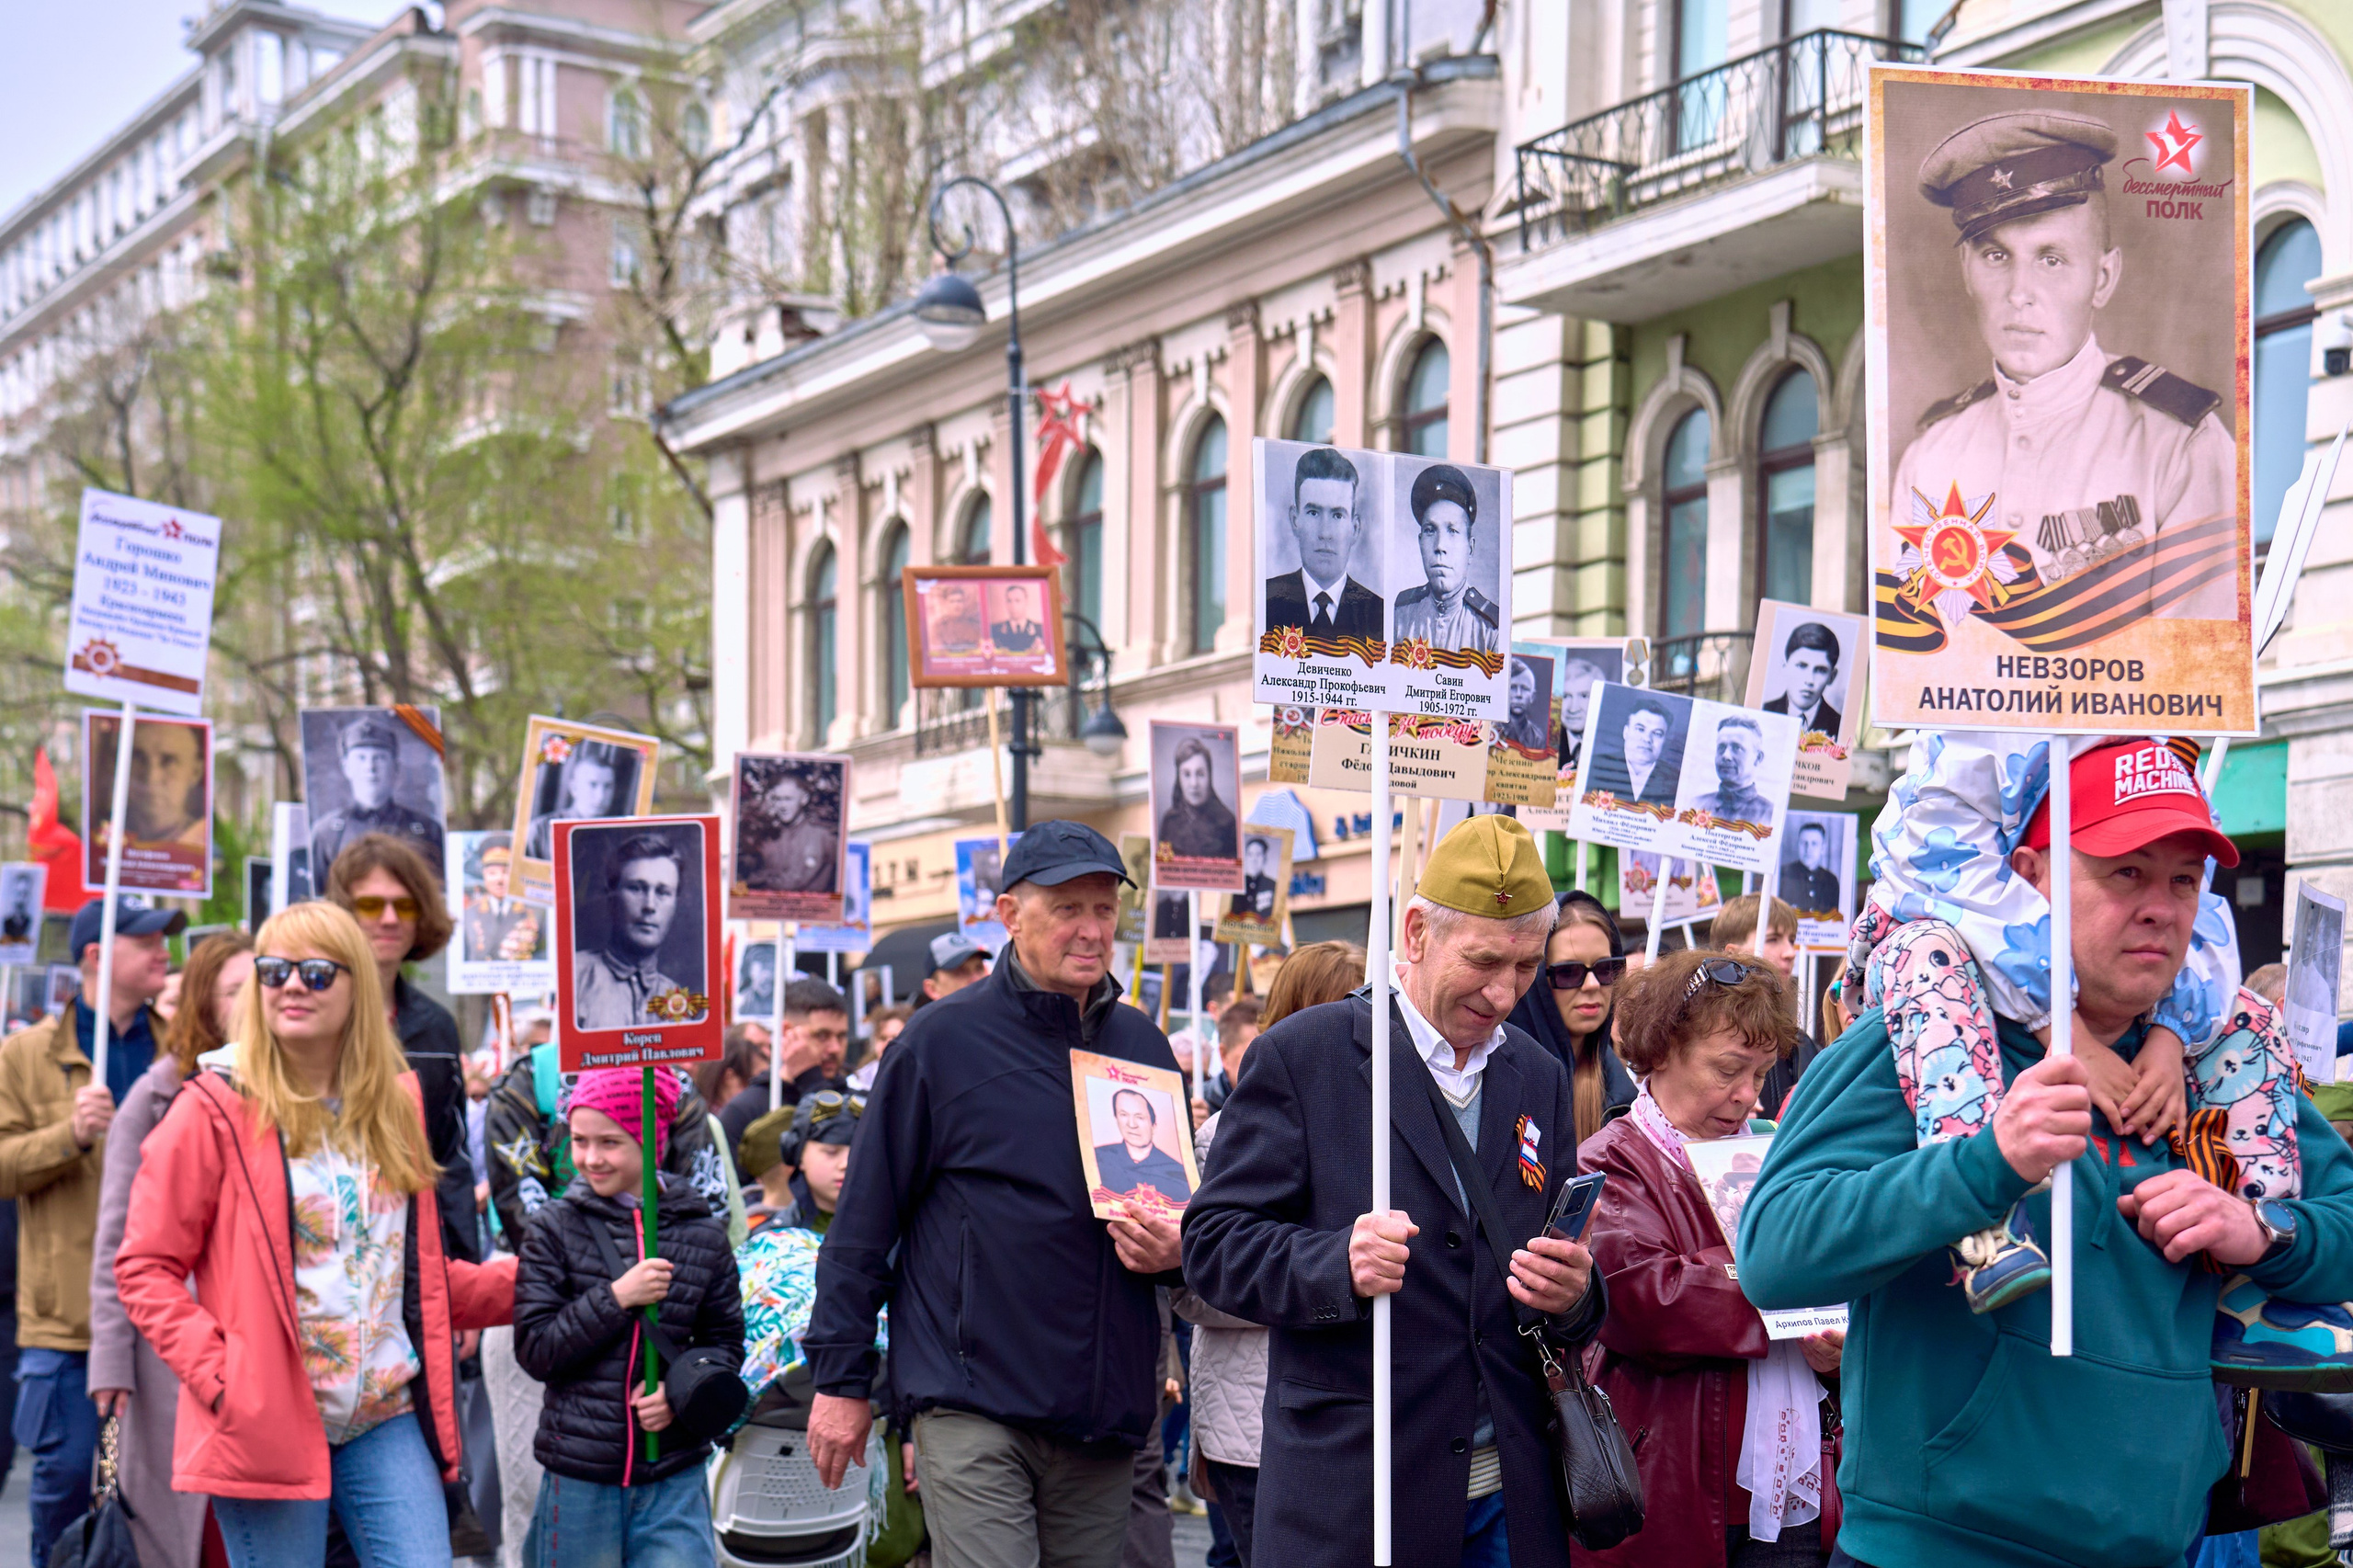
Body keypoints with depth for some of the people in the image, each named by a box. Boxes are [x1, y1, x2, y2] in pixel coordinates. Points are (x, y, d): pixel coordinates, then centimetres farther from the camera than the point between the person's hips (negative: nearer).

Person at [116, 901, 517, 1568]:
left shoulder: (395, 1106, 12)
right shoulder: (215, 1111, -4)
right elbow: (145, 1268, -4)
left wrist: (519, 1286, 8)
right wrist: (218, 1376, -16)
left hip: (387, 1419, 4)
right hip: (268, 1423, -4)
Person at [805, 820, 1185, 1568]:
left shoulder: (1141, 1044, 11)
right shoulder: (942, 1041, -4)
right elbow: (864, 1220, -2)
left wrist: (1175, 1249, -1)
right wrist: (841, 1378, -3)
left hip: (1104, 1414, 5)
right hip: (973, 1407, -5)